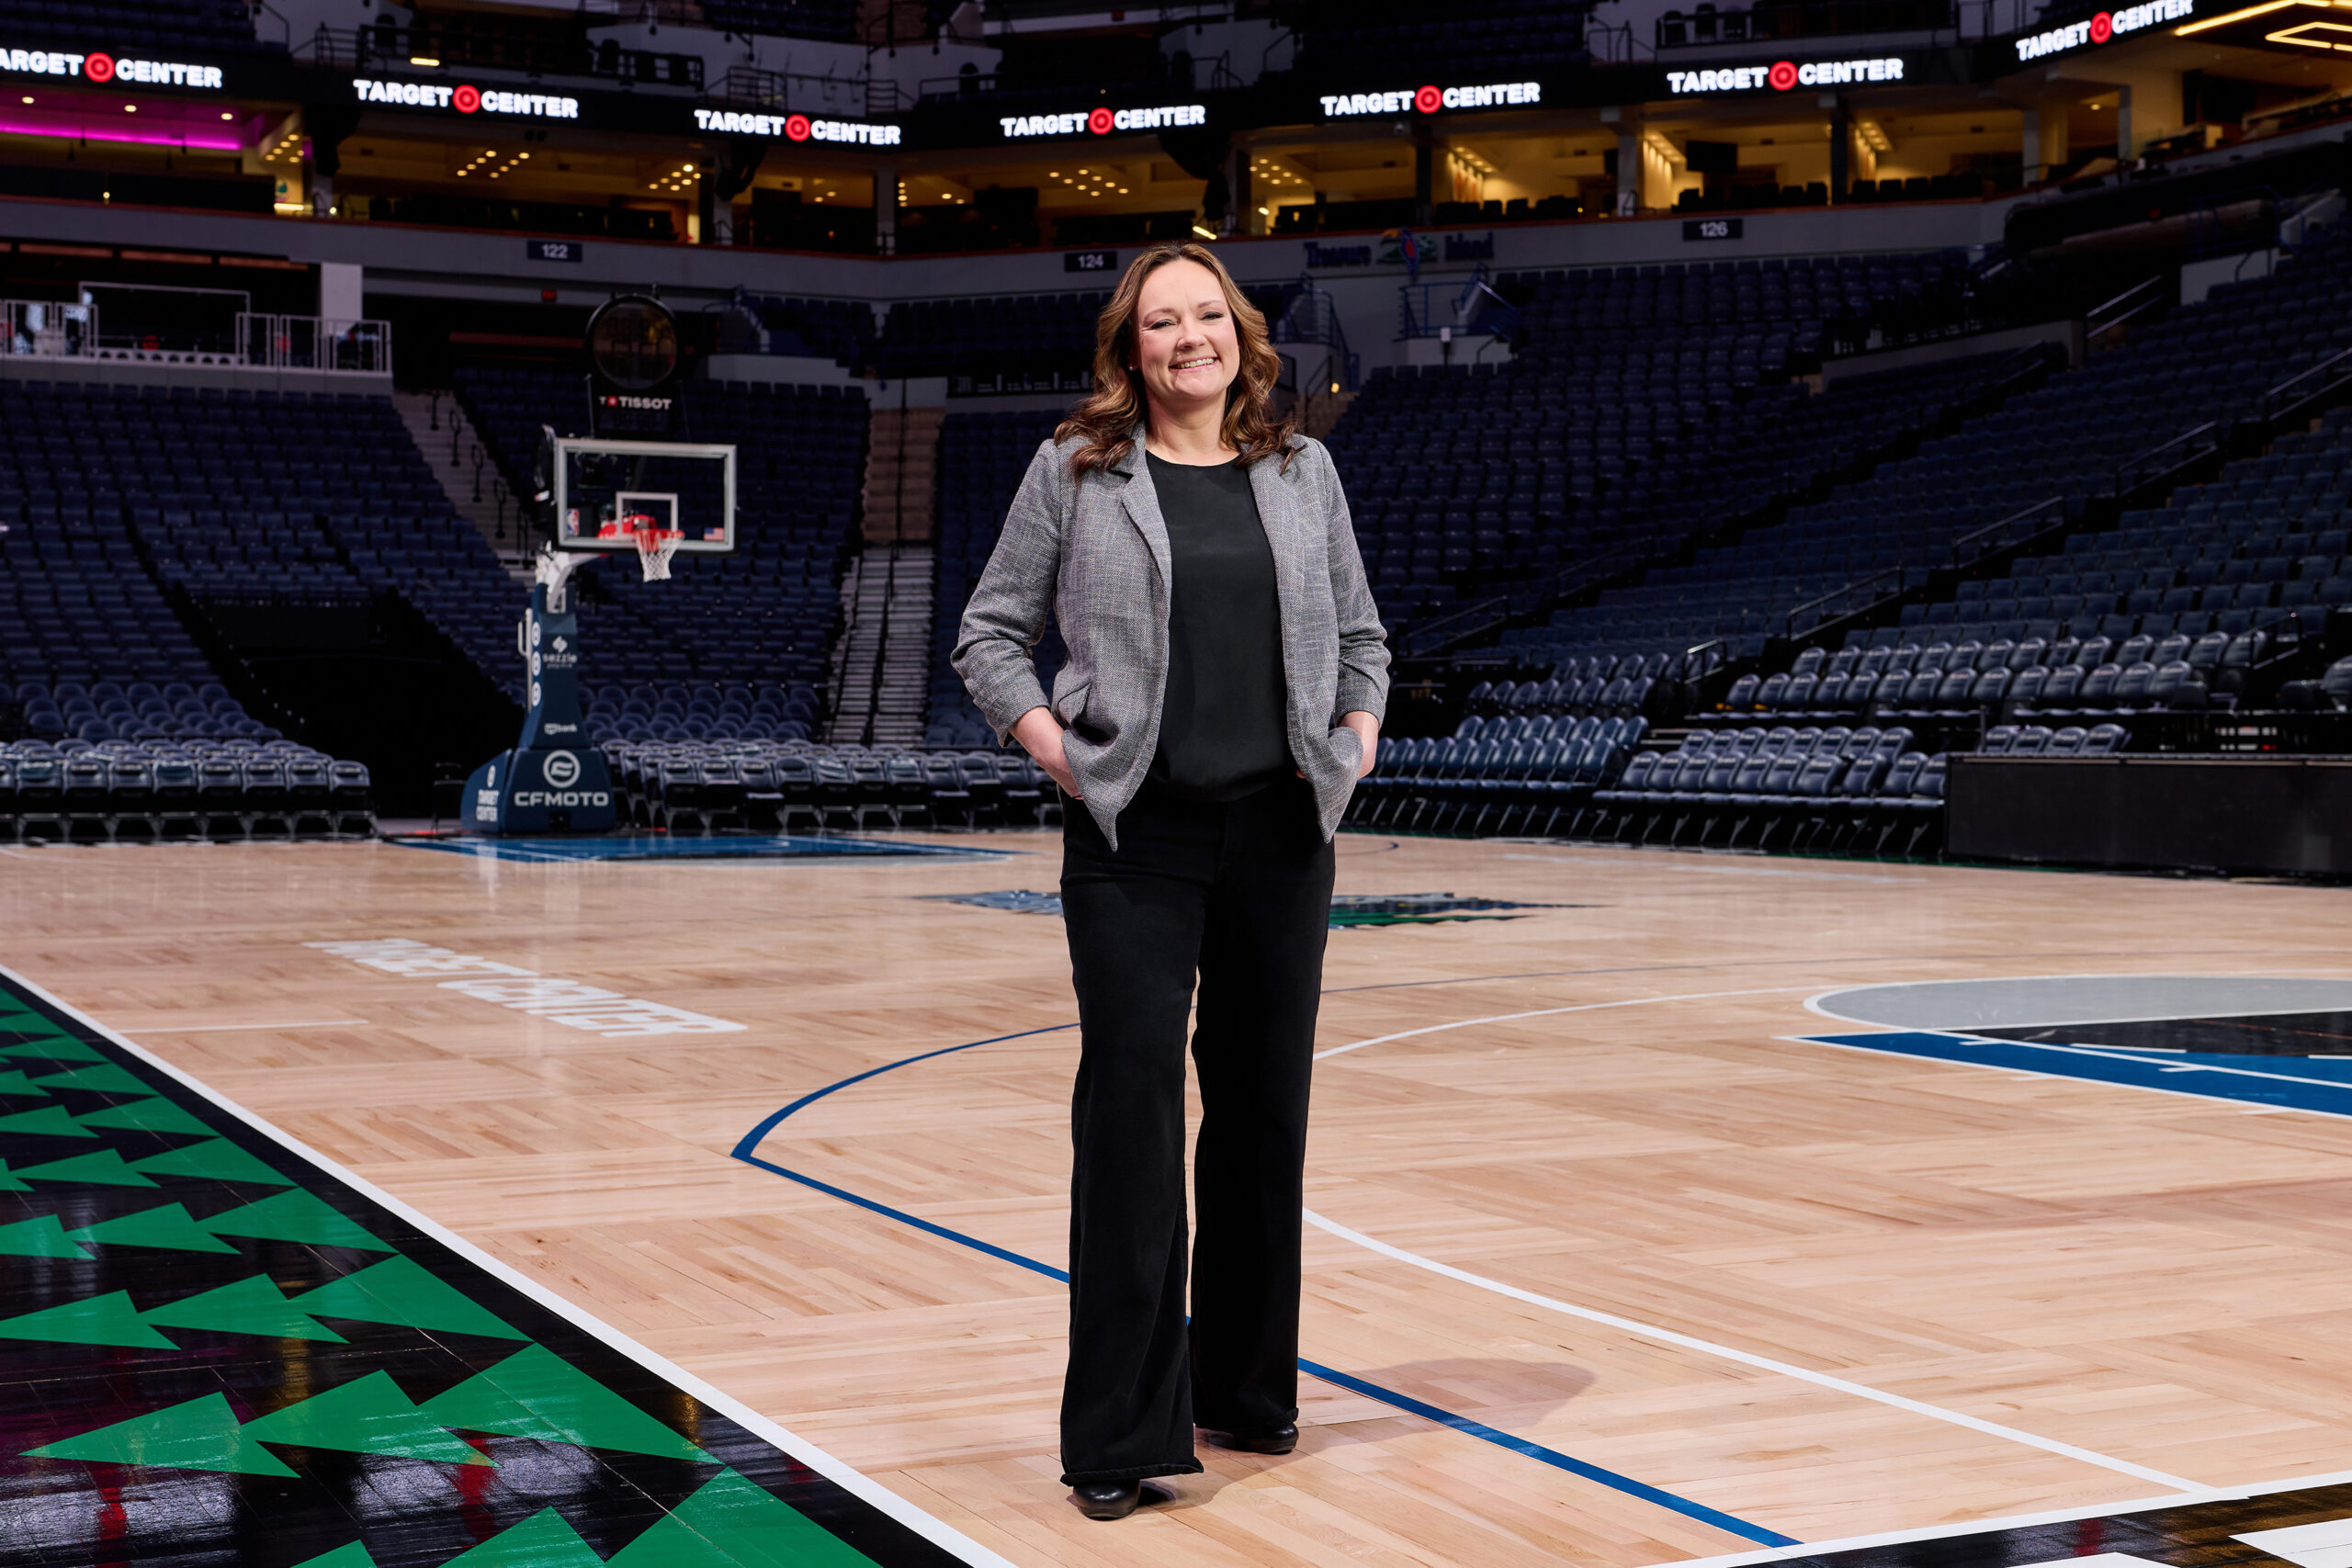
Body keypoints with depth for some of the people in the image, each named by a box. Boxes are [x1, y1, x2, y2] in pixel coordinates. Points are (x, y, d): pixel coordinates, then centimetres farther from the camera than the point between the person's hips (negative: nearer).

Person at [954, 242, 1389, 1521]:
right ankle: (1121, 1434, -1)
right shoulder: (1074, 471, 2)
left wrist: (1359, 728, 4)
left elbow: (1360, 631, 20)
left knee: (1263, 1106, 10)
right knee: (1130, 1104, -7)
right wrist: (1047, 737, -8)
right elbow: (990, 631, 6)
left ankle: (1247, 1386, 26)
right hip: (1135, 838, -3)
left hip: (1279, 830, 4)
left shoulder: (1301, 470, 11)